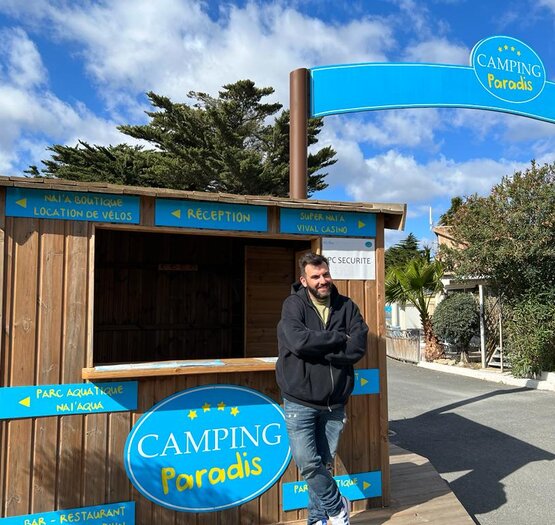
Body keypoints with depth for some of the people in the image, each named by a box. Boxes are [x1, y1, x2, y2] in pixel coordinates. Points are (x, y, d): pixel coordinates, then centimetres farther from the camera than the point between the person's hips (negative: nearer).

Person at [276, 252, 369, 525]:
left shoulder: (347, 307, 2)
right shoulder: (293, 305, -7)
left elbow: (358, 347, -10)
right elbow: (299, 341, -25)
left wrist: (317, 348, -16)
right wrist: (339, 339, -15)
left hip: (334, 404, 3)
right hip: (300, 402, -2)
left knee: (324, 465, 13)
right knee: (307, 463, -5)